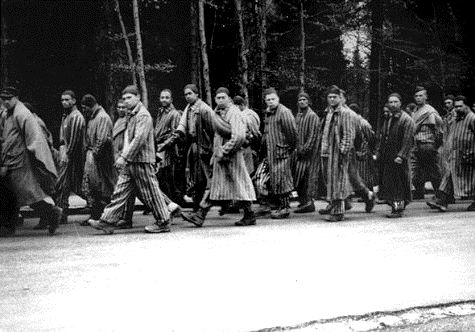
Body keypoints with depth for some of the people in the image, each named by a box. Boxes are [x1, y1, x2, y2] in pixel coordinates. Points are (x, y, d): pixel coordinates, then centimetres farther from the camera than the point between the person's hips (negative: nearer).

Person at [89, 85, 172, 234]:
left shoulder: (143, 115, -12)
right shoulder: (131, 115, 16)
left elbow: (139, 139, -21)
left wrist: (124, 157, -24)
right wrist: (123, 157, 14)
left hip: (142, 160, -9)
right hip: (129, 162, 9)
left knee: (150, 193, -1)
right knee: (120, 191, 5)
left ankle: (163, 223, 9)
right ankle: (108, 222, 6)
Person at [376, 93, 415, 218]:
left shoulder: (406, 120, -9)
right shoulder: (386, 118, 13)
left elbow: (408, 140, -15)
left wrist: (401, 156, -22)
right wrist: (379, 152, 13)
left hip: (398, 157, -7)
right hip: (386, 156, 7)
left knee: (398, 183, -3)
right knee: (386, 182, 9)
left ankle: (398, 209, 3)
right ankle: (394, 206, 19)